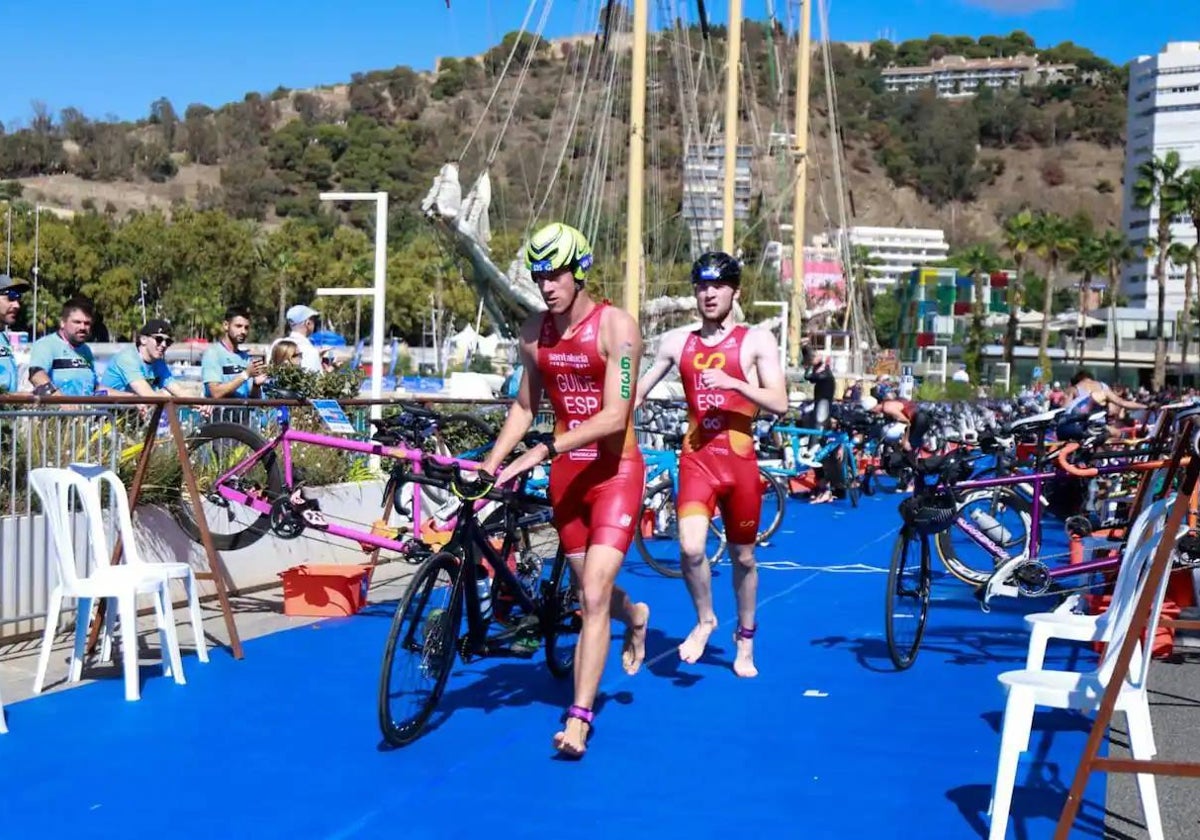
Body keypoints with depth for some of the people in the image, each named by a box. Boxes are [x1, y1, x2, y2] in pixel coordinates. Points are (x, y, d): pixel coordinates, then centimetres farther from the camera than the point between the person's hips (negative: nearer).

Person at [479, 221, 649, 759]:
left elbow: (615, 416, -21)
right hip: (566, 473, 5)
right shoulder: (535, 333, 3)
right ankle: (633, 615, 52)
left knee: (593, 597, -13)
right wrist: (490, 464, 0)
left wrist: (543, 451, -29)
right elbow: (524, 407, 13)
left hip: (615, 472, -5)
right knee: (591, 593, 17)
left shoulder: (616, 326, -14)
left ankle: (578, 720, -9)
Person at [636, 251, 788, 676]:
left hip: (740, 461, -1)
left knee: (743, 557, 12)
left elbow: (780, 403, -9)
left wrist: (733, 383, -21)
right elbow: (638, 391, 12)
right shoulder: (677, 341, 6)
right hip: (696, 458, 1)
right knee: (691, 547, -19)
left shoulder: (757, 341, -1)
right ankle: (705, 619, 9)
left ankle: (745, 639, 33)